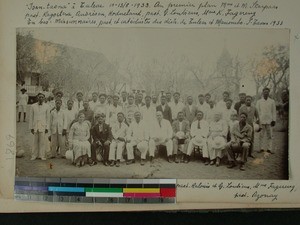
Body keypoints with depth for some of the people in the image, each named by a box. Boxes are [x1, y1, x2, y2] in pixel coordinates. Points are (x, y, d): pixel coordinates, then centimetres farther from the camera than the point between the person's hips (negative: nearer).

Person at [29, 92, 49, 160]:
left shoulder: (46, 107, 5)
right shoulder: (33, 106, 5)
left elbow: (47, 118, 7)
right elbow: (31, 117, 6)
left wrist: (47, 128, 2)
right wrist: (31, 127, 3)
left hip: (43, 126, 0)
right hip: (35, 126, 0)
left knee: (42, 141, -2)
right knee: (35, 141, 3)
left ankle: (42, 155, 4)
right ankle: (34, 155, 10)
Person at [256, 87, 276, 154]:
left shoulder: (272, 101, 10)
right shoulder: (259, 101, 9)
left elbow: (274, 111, 9)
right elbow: (257, 111, 8)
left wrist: (274, 120, 1)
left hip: (269, 120, 1)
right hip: (261, 120, 0)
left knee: (269, 135, 0)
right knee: (261, 135, -2)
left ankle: (269, 148, 4)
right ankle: (261, 148, 4)